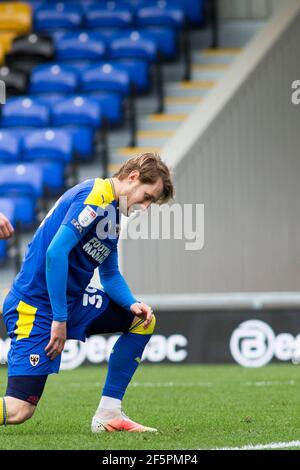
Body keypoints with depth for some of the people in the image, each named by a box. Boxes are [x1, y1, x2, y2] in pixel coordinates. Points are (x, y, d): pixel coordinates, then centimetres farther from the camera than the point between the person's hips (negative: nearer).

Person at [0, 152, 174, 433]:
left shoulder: (111, 211, 15)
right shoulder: (94, 197, -16)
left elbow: (110, 274, 20)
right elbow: (55, 252, -25)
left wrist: (133, 304, -1)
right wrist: (60, 319, -22)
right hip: (35, 305, -10)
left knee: (142, 319, 10)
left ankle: (108, 414, 9)